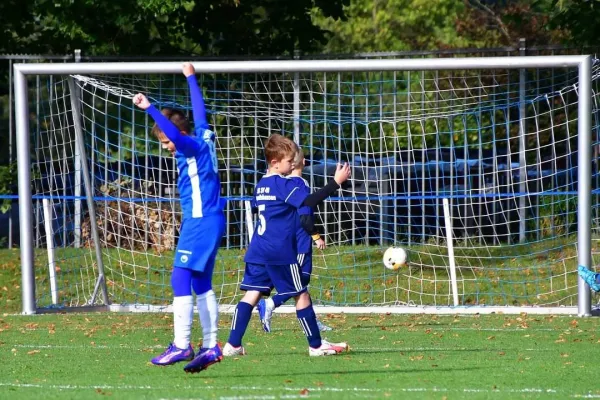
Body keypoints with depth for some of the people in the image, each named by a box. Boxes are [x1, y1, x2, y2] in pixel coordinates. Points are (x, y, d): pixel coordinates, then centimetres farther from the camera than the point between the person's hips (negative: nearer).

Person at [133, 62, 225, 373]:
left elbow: (176, 134, -34)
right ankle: (211, 346, 11)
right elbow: (199, 111, 29)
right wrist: (191, 78, 42)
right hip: (208, 221, 10)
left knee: (181, 279, -11)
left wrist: (148, 108, -37)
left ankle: (181, 345, -14)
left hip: (201, 222, -10)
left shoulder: (194, 147, -13)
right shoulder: (203, 137, 11)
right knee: (202, 284, 11)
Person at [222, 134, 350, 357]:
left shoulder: (261, 186, 14)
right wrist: (336, 182, -21)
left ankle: (233, 345, -5)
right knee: (301, 295, 3)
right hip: (281, 253, -7)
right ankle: (316, 345, 9)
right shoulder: (284, 185, -11)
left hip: (257, 252, 7)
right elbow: (308, 202, -21)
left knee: (252, 295, 4)